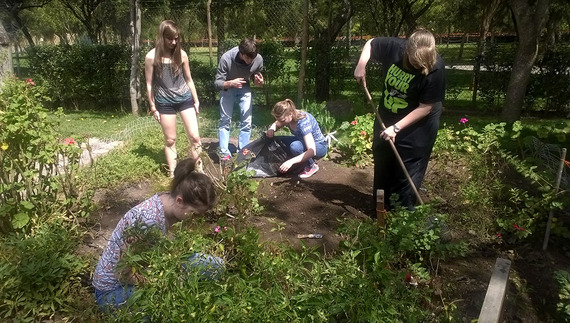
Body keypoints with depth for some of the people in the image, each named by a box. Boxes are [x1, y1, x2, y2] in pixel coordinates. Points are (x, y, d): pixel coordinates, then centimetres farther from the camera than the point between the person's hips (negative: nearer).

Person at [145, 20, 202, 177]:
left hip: (185, 99, 2)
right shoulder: (151, 57, -8)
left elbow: (188, 79, 8)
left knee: (195, 137, -2)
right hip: (165, 103, -1)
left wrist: (196, 100, 10)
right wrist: (153, 107, 0)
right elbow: (149, 84, -1)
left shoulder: (181, 54, -2)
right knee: (170, 140, 7)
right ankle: (173, 173, 20)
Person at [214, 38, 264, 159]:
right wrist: (230, 83, -45)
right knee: (225, 120, -2)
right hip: (227, 88, -2)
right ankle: (224, 153, 7)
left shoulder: (258, 59, -24)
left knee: (247, 121, -1)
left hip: (244, 88, 2)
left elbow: (256, 77, -4)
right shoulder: (226, 58, -33)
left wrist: (259, 81, -28)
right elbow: (217, 82, -25)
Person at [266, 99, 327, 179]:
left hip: (319, 146, -8)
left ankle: (312, 166, -9)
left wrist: (291, 162, -49)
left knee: (295, 146, -37)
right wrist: (271, 129, -17)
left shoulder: (303, 122, -34)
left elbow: (312, 151, -40)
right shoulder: (286, 117, -14)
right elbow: (275, 125, 9)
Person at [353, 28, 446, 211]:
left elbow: (425, 107, -24)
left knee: (407, 174, 1)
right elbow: (370, 44, 3)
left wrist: (396, 128, -25)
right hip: (386, 119, 5)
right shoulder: (394, 47, -18)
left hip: (417, 126, -5)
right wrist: (361, 66, -13)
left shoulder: (435, 69, -27)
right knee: (382, 165, 17)